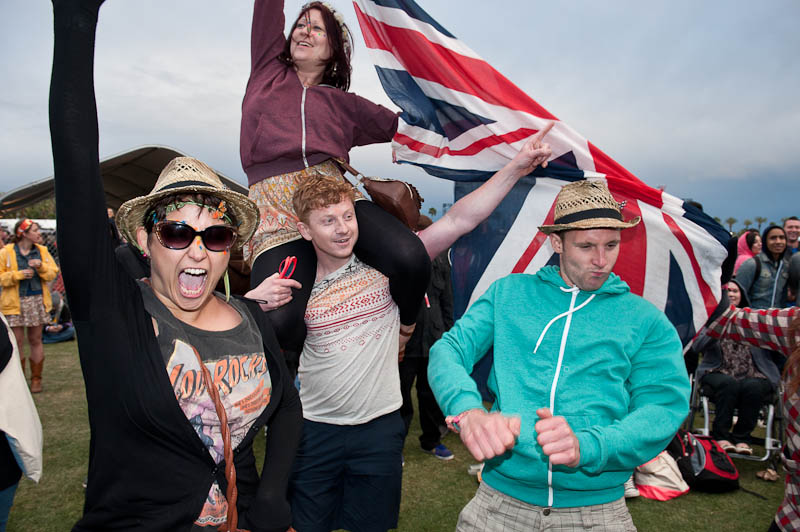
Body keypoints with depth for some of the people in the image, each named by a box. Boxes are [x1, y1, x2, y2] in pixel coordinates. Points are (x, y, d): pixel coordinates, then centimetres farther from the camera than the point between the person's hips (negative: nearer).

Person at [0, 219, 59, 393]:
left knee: (35, 340, 7)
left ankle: (36, 379, 15)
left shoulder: (42, 251, 9)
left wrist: (41, 266, -12)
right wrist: (19, 274, -15)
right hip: (15, 302, -2)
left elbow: (52, 273, 6)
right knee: (17, 342, -1)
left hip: (37, 300, 3)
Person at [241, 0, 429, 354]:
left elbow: (400, 126, 25)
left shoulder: (342, 102, 23)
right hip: (275, 207, -1)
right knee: (279, 324, -28)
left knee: (411, 260, -28)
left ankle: (404, 330, 5)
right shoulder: (268, 70, 23)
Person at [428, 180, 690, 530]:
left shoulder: (646, 320, 3)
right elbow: (448, 350, -4)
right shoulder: (508, 292, 3)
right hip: (500, 495, 1)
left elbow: (665, 406, -7)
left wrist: (585, 446, -26)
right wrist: (468, 411, -26)